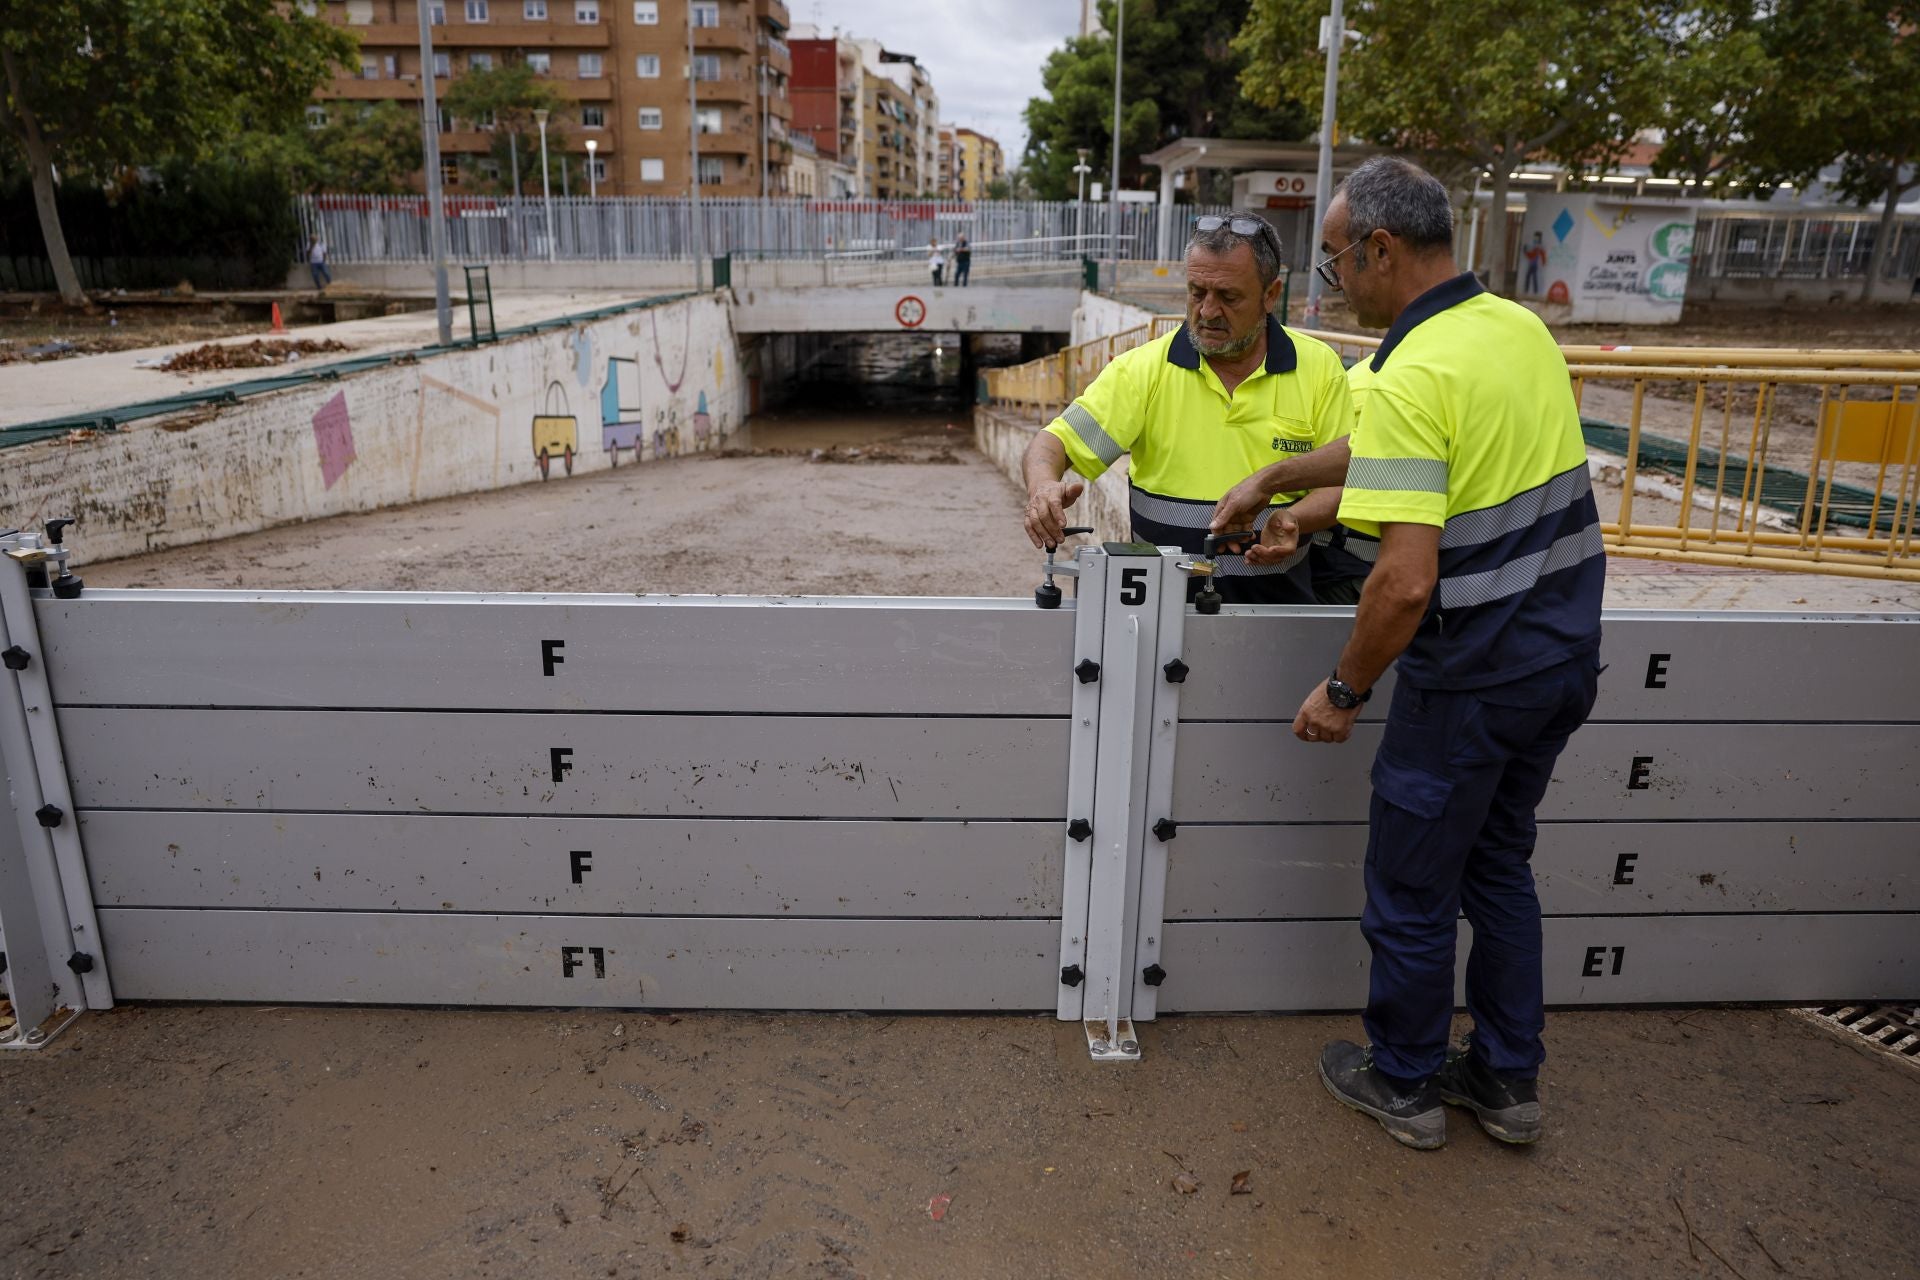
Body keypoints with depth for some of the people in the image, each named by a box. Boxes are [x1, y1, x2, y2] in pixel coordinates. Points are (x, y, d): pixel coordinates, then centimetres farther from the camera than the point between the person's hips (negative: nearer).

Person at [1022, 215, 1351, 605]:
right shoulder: (1143, 369, 1)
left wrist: (1295, 520, -15)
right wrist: (1044, 486, -26)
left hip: (1275, 601, 1)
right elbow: (1056, 443, -4)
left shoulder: (1319, 368, 4)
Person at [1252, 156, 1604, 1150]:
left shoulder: (1413, 377, -23)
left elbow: (1407, 581, -29)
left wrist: (1344, 690, -15)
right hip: (1566, 654, 9)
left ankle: (1404, 1083, 31)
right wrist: (1277, 480, 24)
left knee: (1411, 893, 11)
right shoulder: (1522, 328, 5)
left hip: (1473, 679, -9)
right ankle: (1507, 1078, 37)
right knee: (1499, 865, 24)